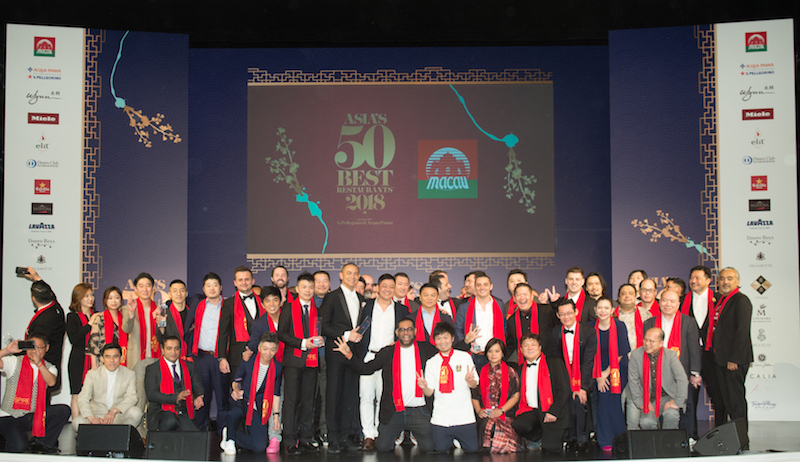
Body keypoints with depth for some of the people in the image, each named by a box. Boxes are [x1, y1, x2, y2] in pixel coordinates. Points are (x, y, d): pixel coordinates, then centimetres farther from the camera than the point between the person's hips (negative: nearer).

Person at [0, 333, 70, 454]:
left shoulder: (49, 368, 8)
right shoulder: (14, 362, 3)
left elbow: (51, 382, -15)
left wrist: (39, 363, -27)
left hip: (34, 416, 4)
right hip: (10, 417, -3)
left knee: (63, 410, -19)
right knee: (19, 446, -28)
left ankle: (43, 444, -9)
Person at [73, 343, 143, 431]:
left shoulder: (129, 375, 3)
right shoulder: (92, 374, 3)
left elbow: (131, 397, -11)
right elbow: (83, 399, -8)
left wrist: (114, 411, -32)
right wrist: (91, 418, -30)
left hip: (119, 417, 0)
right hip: (97, 415, 0)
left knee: (136, 412, -31)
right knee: (77, 422, -29)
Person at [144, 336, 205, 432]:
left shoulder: (189, 366, 18)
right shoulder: (152, 369, 4)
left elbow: (198, 388, 16)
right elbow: (151, 395, -8)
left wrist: (198, 399, -10)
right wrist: (176, 398, -21)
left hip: (184, 414, 3)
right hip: (162, 412, -3)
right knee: (171, 421, -37)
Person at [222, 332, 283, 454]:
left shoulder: (277, 368, -5)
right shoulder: (247, 362, -11)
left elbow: (276, 393, 5)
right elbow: (236, 380, 2)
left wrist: (276, 415, 3)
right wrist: (236, 390, -21)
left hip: (257, 407, 2)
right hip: (241, 399, -2)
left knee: (260, 447, -11)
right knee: (235, 412, -40)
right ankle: (230, 439, -8)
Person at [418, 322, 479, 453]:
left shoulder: (465, 357, 3)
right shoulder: (431, 363, 7)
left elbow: (474, 384, 3)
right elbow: (429, 392, 5)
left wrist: (470, 380, -20)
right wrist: (424, 387, -17)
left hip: (464, 416, -1)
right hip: (440, 417, 1)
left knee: (472, 449, -4)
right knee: (441, 449, 0)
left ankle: (457, 438, 27)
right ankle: (449, 439, 31)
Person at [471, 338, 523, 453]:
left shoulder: (510, 373, 9)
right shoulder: (481, 373, 16)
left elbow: (515, 396, 3)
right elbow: (474, 396, 15)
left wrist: (501, 410, -10)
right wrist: (478, 410, -5)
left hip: (505, 414, -1)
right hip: (484, 415, 1)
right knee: (486, 424, -29)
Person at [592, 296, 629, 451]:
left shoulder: (619, 326, -9)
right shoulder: (591, 328, -4)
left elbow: (621, 353, -7)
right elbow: (591, 354, 0)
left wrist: (607, 372, -8)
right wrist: (598, 376, -6)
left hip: (618, 370, -1)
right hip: (600, 371, 1)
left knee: (616, 402, -7)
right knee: (604, 401, -6)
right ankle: (606, 440, 5)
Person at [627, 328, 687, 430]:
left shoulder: (670, 355, -10)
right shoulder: (636, 354, -6)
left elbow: (682, 379, -14)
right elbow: (633, 381, -1)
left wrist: (677, 402, -18)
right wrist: (640, 402, -5)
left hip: (667, 397, -1)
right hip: (648, 399, 1)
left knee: (671, 415, -30)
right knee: (646, 422, -25)